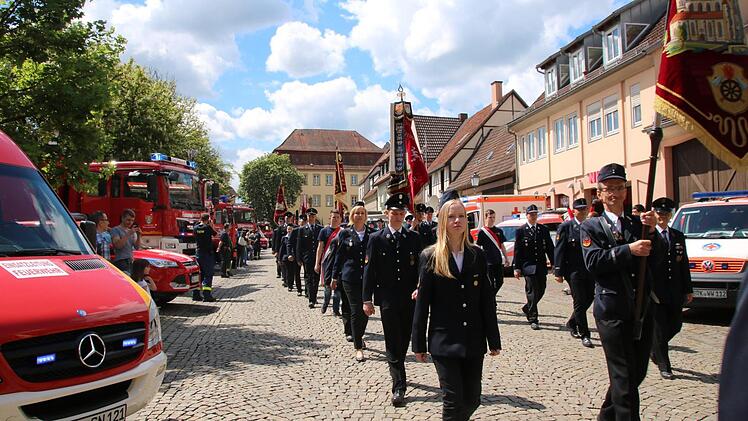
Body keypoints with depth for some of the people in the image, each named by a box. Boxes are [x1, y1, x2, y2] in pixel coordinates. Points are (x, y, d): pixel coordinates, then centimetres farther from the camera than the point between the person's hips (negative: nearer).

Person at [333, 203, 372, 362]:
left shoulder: (372, 234, 7)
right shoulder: (345, 233, 4)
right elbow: (339, 256, 6)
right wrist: (335, 277, 6)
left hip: (368, 277, 2)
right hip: (350, 277, -2)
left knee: (366, 309, 8)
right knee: (356, 310, -5)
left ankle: (359, 335, 34)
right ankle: (358, 348, 1)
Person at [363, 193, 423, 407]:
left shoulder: (413, 238, 6)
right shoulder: (376, 239, 0)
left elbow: (420, 267, 7)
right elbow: (369, 270, -1)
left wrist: (418, 289, -9)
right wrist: (367, 299, -4)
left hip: (409, 298, 3)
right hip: (387, 298, -3)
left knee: (404, 339, 13)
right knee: (393, 342, -4)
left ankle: (396, 371, 37)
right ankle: (399, 386, 0)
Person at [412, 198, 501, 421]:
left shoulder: (478, 255, 4)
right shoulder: (430, 257, -4)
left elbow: (487, 300, 5)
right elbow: (422, 303, -3)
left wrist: (494, 340, 5)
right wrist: (419, 344, -2)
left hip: (474, 341, 3)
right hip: (444, 342, -3)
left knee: (472, 400, 11)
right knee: (453, 402, -1)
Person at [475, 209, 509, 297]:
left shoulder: (499, 231, 11)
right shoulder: (482, 231, -4)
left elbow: (502, 246, 16)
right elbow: (478, 248, -3)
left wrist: (506, 258, 13)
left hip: (498, 261, 5)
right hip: (488, 261, -5)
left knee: (500, 282, 6)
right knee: (490, 283, -2)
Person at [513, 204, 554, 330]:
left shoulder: (544, 229, 10)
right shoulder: (521, 231, -1)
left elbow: (550, 248, 11)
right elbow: (517, 250, -2)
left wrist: (554, 263, 4)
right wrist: (517, 268, -7)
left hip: (541, 266, 4)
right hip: (528, 266, -4)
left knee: (541, 291, 10)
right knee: (532, 291, -6)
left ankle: (528, 308, 34)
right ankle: (533, 320, 2)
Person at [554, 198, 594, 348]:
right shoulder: (565, 227, -5)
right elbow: (559, 250, -7)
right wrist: (558, 272, -12)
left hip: (590, 270, 5)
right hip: (574, 271, -5)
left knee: (589, 298, 11)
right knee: (580, 302, -2)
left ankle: (572, 323, 33)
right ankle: (584, 335, 7)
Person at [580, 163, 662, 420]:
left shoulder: (638, 224, 13)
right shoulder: (591, 227, 1)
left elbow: (654, 262, 5)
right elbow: (593, 262, -15)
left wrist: (651, 233, -9)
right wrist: (628, 250, -22)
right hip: (613, 309, -5)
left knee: (637, 372, 15)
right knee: (624, 375, -3)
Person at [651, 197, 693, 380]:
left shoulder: (679, 236, 11)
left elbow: (684, 265, 13)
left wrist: (688, 289, 11)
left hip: (675, 292, 6)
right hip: (656, 291, -6)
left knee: (675, 325, 12)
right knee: (660, 329, 2)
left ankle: (655, 348, 38)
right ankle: (664, 366, 15)